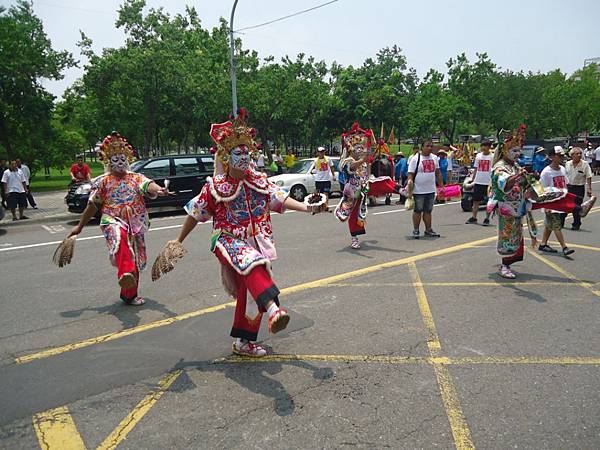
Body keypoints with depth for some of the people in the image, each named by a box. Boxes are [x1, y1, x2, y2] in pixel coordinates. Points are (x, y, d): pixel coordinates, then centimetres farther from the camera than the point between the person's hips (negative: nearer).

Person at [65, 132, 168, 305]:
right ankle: (126, 274, -57)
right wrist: (79, 226, 11)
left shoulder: (136, 178, 8)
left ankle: (129, 294, 26)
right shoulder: (102, 181, 8)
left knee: (135, 260, 9)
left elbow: (148, 185, -14)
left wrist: (158, 190, -38)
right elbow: (92, 206, 11)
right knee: (120, 237, -39)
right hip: (113, 221, -2)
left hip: (135, 224, 3)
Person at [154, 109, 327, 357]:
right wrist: (179, 240, 11)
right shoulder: (215, 187, -3)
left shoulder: (258, 181, 5)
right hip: (229, 239, -4)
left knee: (249, 291, 6)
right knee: (253, 263, -36)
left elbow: (280, 198, -5)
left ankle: (243, 341, 20)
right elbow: (195, 213, 6)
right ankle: (273, 309, -56)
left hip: (256, 241, 4)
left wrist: (307, 208, -21)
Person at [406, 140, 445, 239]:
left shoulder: (434, 158, 10)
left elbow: (438, 173, 17)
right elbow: (410, 176, -12)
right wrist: (409, 191, -17)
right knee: (418, 211, 4)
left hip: (431, 190, 5)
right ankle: (416, 230, 14)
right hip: (418, 191, -5)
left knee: (428, 211, 12)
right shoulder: (415, 158, -9)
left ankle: (428, 230, 20)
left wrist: (441, 186, 12)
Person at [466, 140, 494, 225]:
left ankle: (487, 219, 10)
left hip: (488, 182, -4)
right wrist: (472, 179, 12)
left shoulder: (492, 156, -3)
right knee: (476, 200, 9)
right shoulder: (478, 155, 9)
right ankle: (474, 218, 17)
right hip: (478, 182, 4)